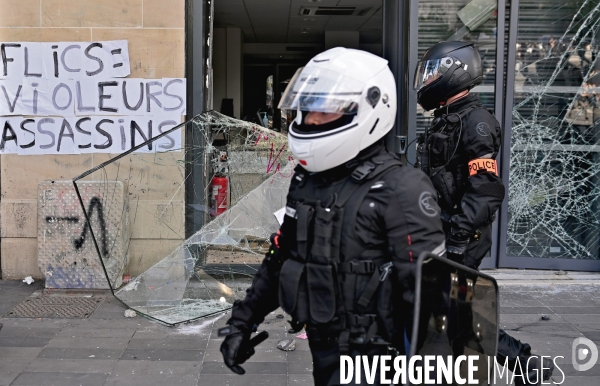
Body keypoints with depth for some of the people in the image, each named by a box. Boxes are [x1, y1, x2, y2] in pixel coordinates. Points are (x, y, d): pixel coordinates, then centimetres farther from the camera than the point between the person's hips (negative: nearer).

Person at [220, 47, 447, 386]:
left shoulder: (400, 191, -19)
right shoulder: (308, 179, 4)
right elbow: (281, 258, 13)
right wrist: (244, 322, 13)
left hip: (372, 357, -7)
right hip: (322, 346, 7)